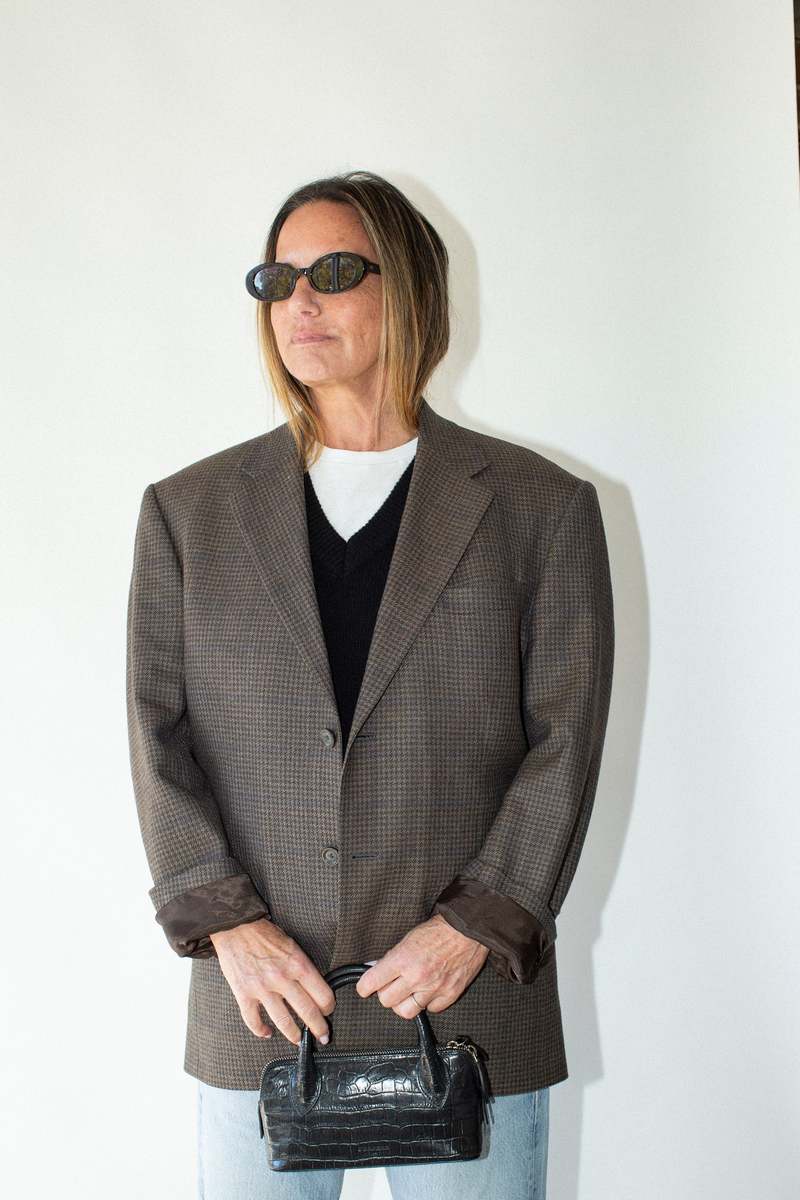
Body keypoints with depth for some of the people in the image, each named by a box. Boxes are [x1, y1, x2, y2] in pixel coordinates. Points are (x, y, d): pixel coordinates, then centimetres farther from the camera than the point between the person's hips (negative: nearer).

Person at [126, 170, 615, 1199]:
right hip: (256, 1007, 2)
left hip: (470, 1004, -1)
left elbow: (566, 740, -1)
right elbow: (158, 733, 4)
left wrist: (479, 924, -10)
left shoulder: (543, 507, 4)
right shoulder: (187, 509, 9)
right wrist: (224, 921, -8)